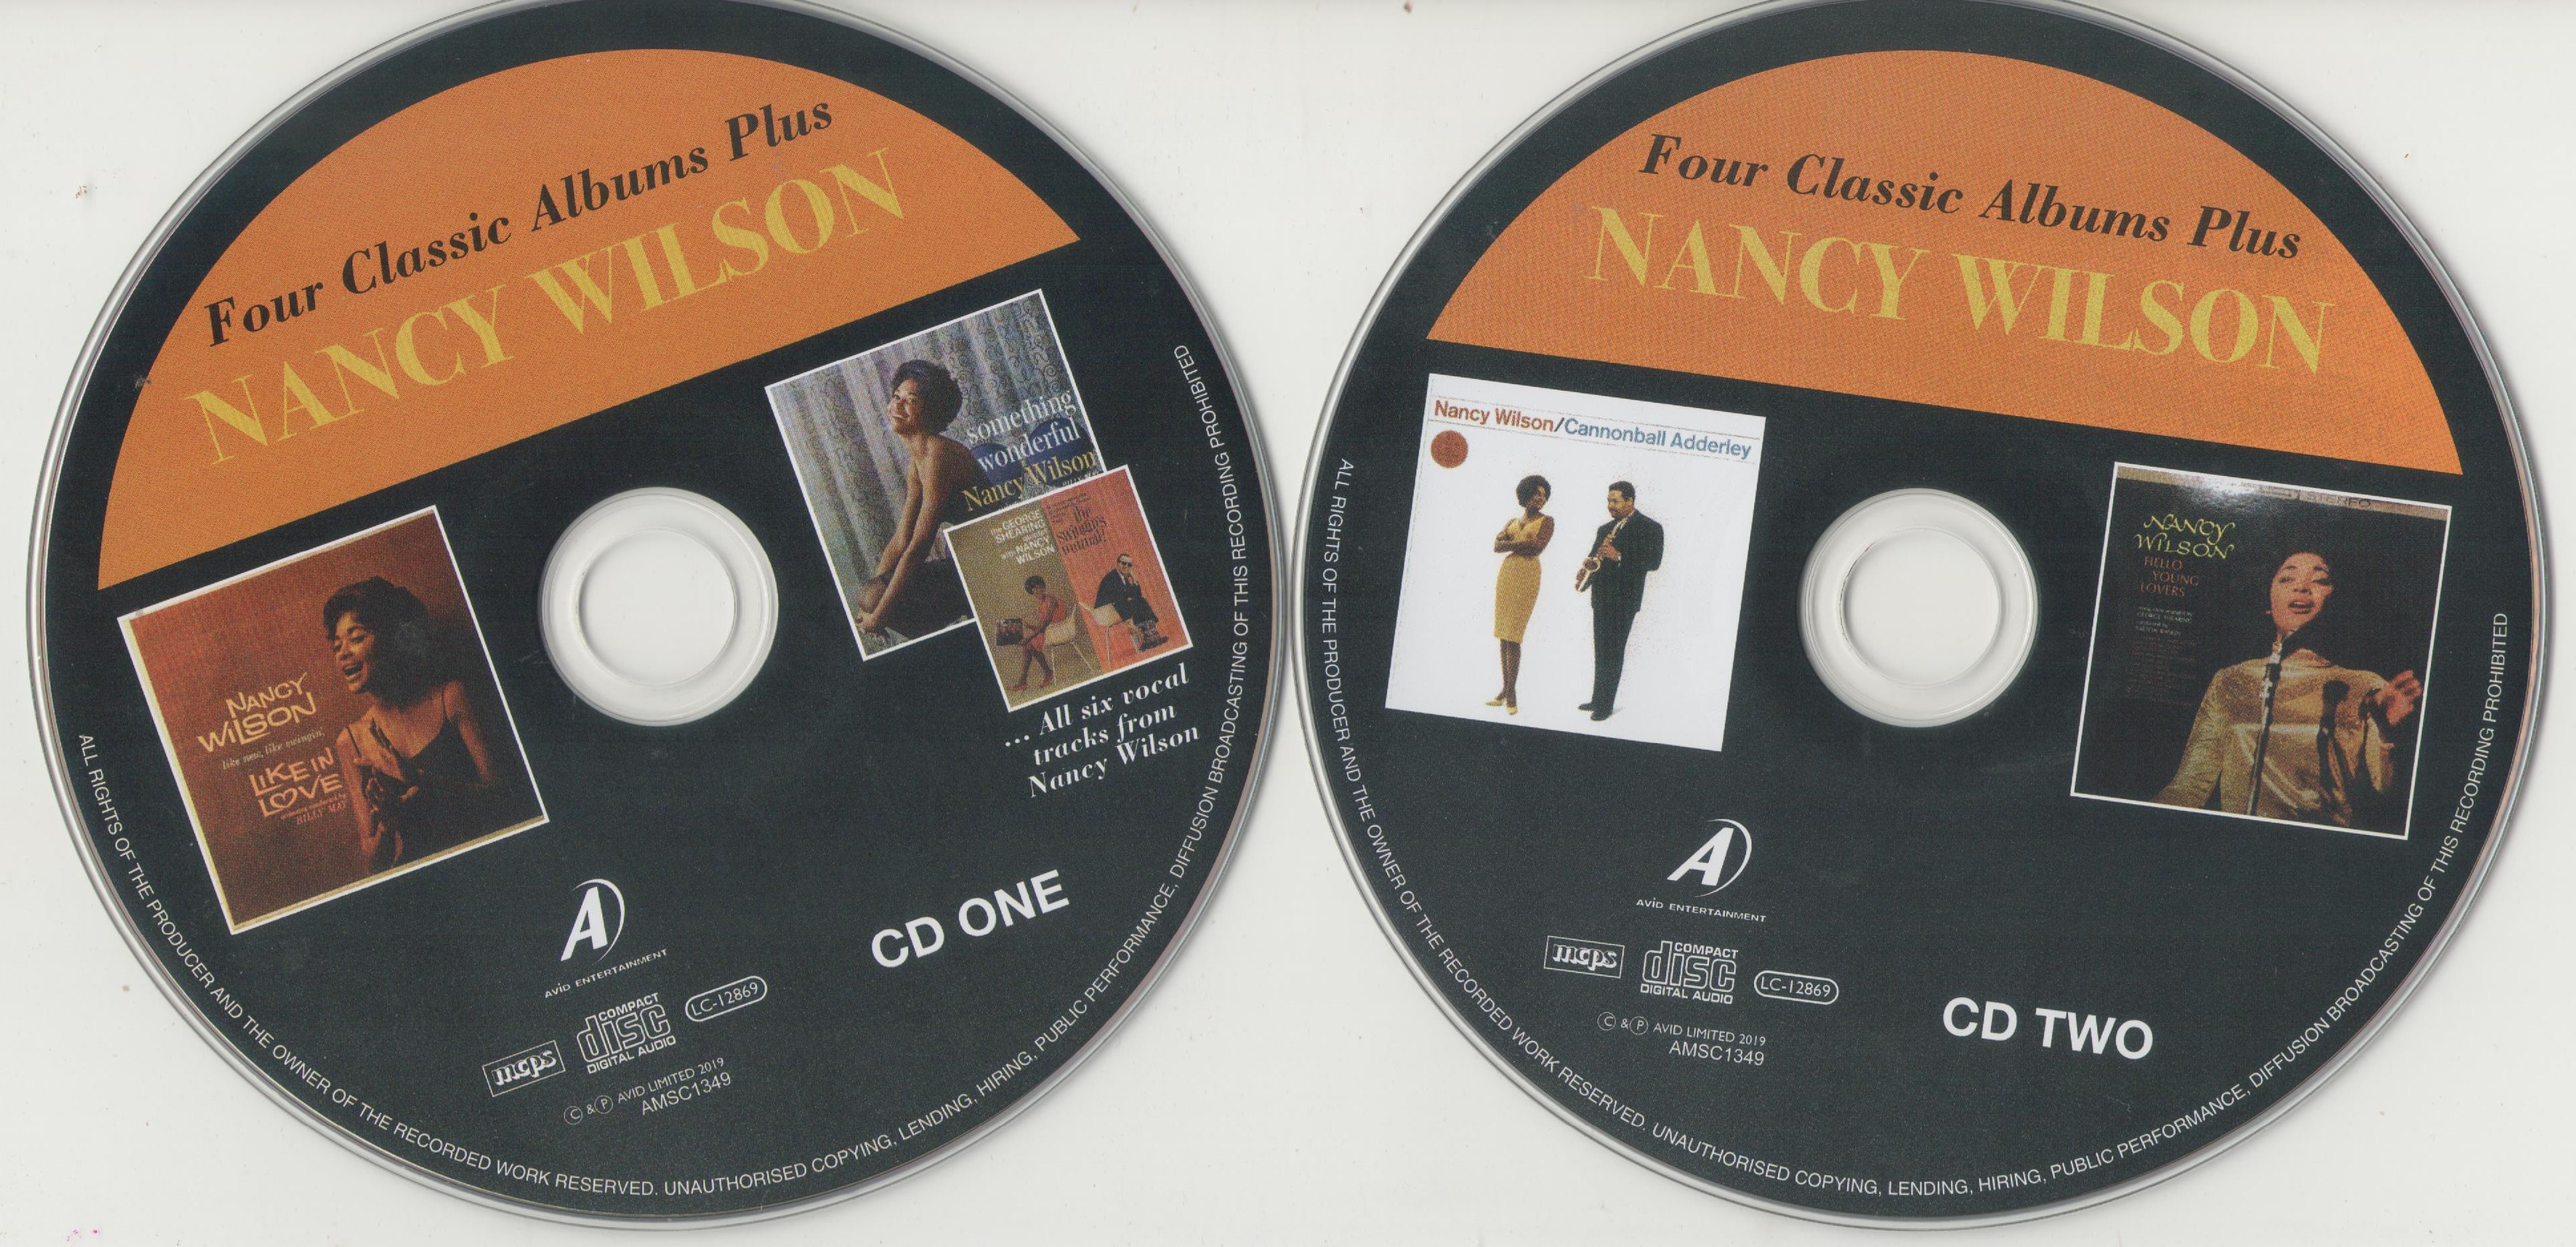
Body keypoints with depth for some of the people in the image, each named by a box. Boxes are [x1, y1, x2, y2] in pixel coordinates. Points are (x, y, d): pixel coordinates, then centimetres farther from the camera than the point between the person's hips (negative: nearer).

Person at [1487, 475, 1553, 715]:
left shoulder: (1547, 521, 6)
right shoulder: (1512, 522, 18)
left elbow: (1537, 547, -9)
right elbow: (1497, 546, 6)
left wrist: (1510, 543, 0)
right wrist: (1522, 544, -7)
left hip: (1526, 577, -5)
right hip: (1506, 575, 5)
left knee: (1512, 635, -12)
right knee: (1503, 635, 3)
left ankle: (1512, 693, -10)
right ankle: (1506, 690, 7)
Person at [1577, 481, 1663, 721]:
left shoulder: (1650, 528, -5)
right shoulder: (1606, 529, 18)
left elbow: (1653, 562, -15)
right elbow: (1595, 558, 21)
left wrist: (1619, 557, -24)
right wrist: (1589, 565, -4)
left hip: (1624, 600, -7)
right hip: (1601, 598, 7)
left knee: (1613, 652, -6)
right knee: (1601, 652, 12)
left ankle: (1606, 705, -3)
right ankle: (1597, 700, 18)